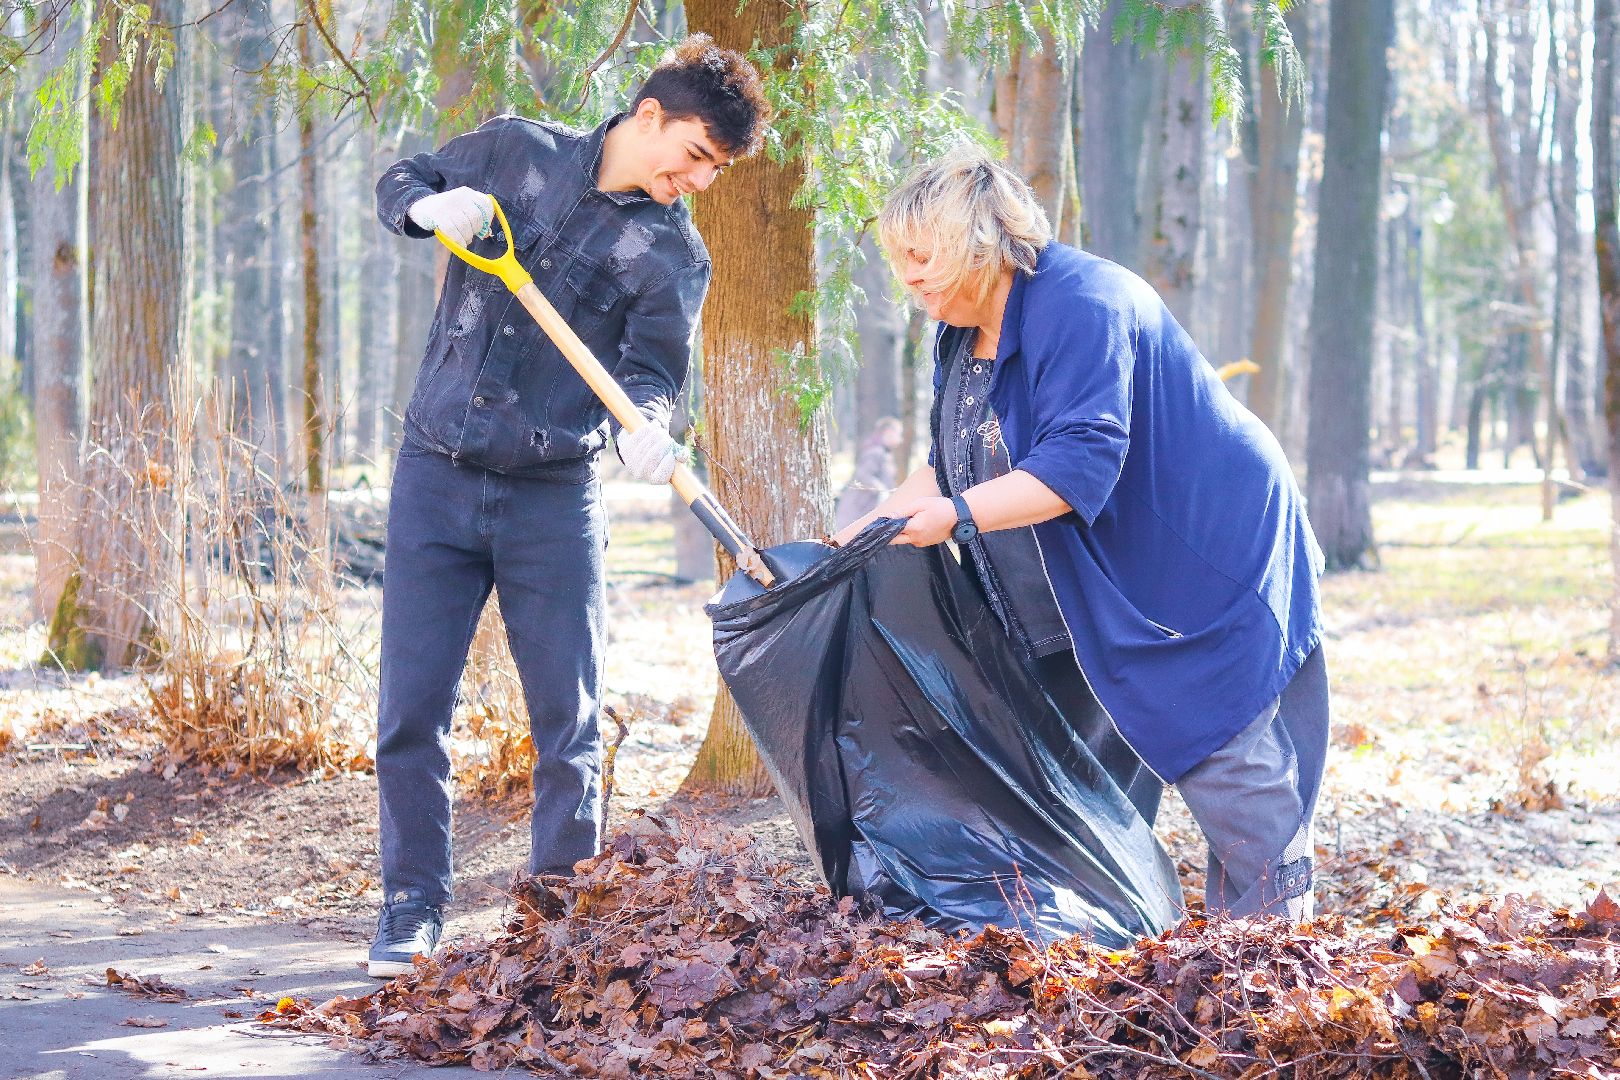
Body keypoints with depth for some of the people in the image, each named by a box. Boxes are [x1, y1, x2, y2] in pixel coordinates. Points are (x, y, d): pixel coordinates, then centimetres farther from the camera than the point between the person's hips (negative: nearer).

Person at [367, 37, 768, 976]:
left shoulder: (677, 256, 1)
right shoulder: (514, 150, 3)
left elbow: (650, 370, -6)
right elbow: (400, 181, 14)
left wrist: (646, 429, -29)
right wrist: (431, 207, -9)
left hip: (554, 501, 0)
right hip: (436, 479, 0)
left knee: (570, 720, 3)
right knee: (411, 709, 0)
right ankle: (414, 905, 13)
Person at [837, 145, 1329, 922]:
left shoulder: (1079, 305, -24)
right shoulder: (962, 335, 7)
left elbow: (1080, 462, -33)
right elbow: (952, 467, 15)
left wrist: (955, 515, -39)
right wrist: (875, 525, 0)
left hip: (1209, 560, -10)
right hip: (1094, 595, 10)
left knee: (1232, 769, -7)